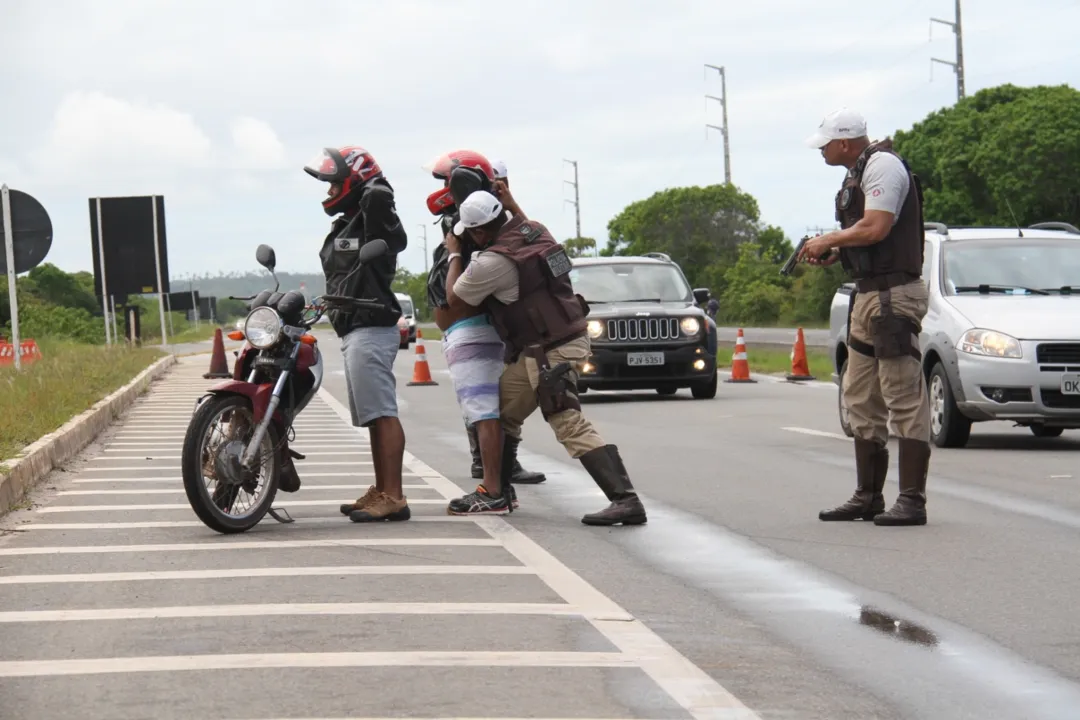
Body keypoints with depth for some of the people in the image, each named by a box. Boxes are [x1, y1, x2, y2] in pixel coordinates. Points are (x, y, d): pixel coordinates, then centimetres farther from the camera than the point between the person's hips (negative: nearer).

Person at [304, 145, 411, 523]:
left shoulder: (374, 222, -11)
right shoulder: (343, 227, 19)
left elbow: (378, 198, -30)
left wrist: (374, 181, -11)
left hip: (370, 331, -10)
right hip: (353, 331, 10)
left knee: (382, 414, -12)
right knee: (374, 417, 14)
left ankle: (393, 497, -15)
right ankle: (381, 491, 21)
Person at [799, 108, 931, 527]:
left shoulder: (883, 166, -12)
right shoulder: (858, 173, 19)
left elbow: (875, 228, -21)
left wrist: (828, 240, -8)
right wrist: (832, 253, 10)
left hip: (894, 295, -11)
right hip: (868, 296, 11)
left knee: (905, 398, -10)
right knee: (861, 399, 13)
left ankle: (912, 500, -11)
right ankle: (868, 496, 20)